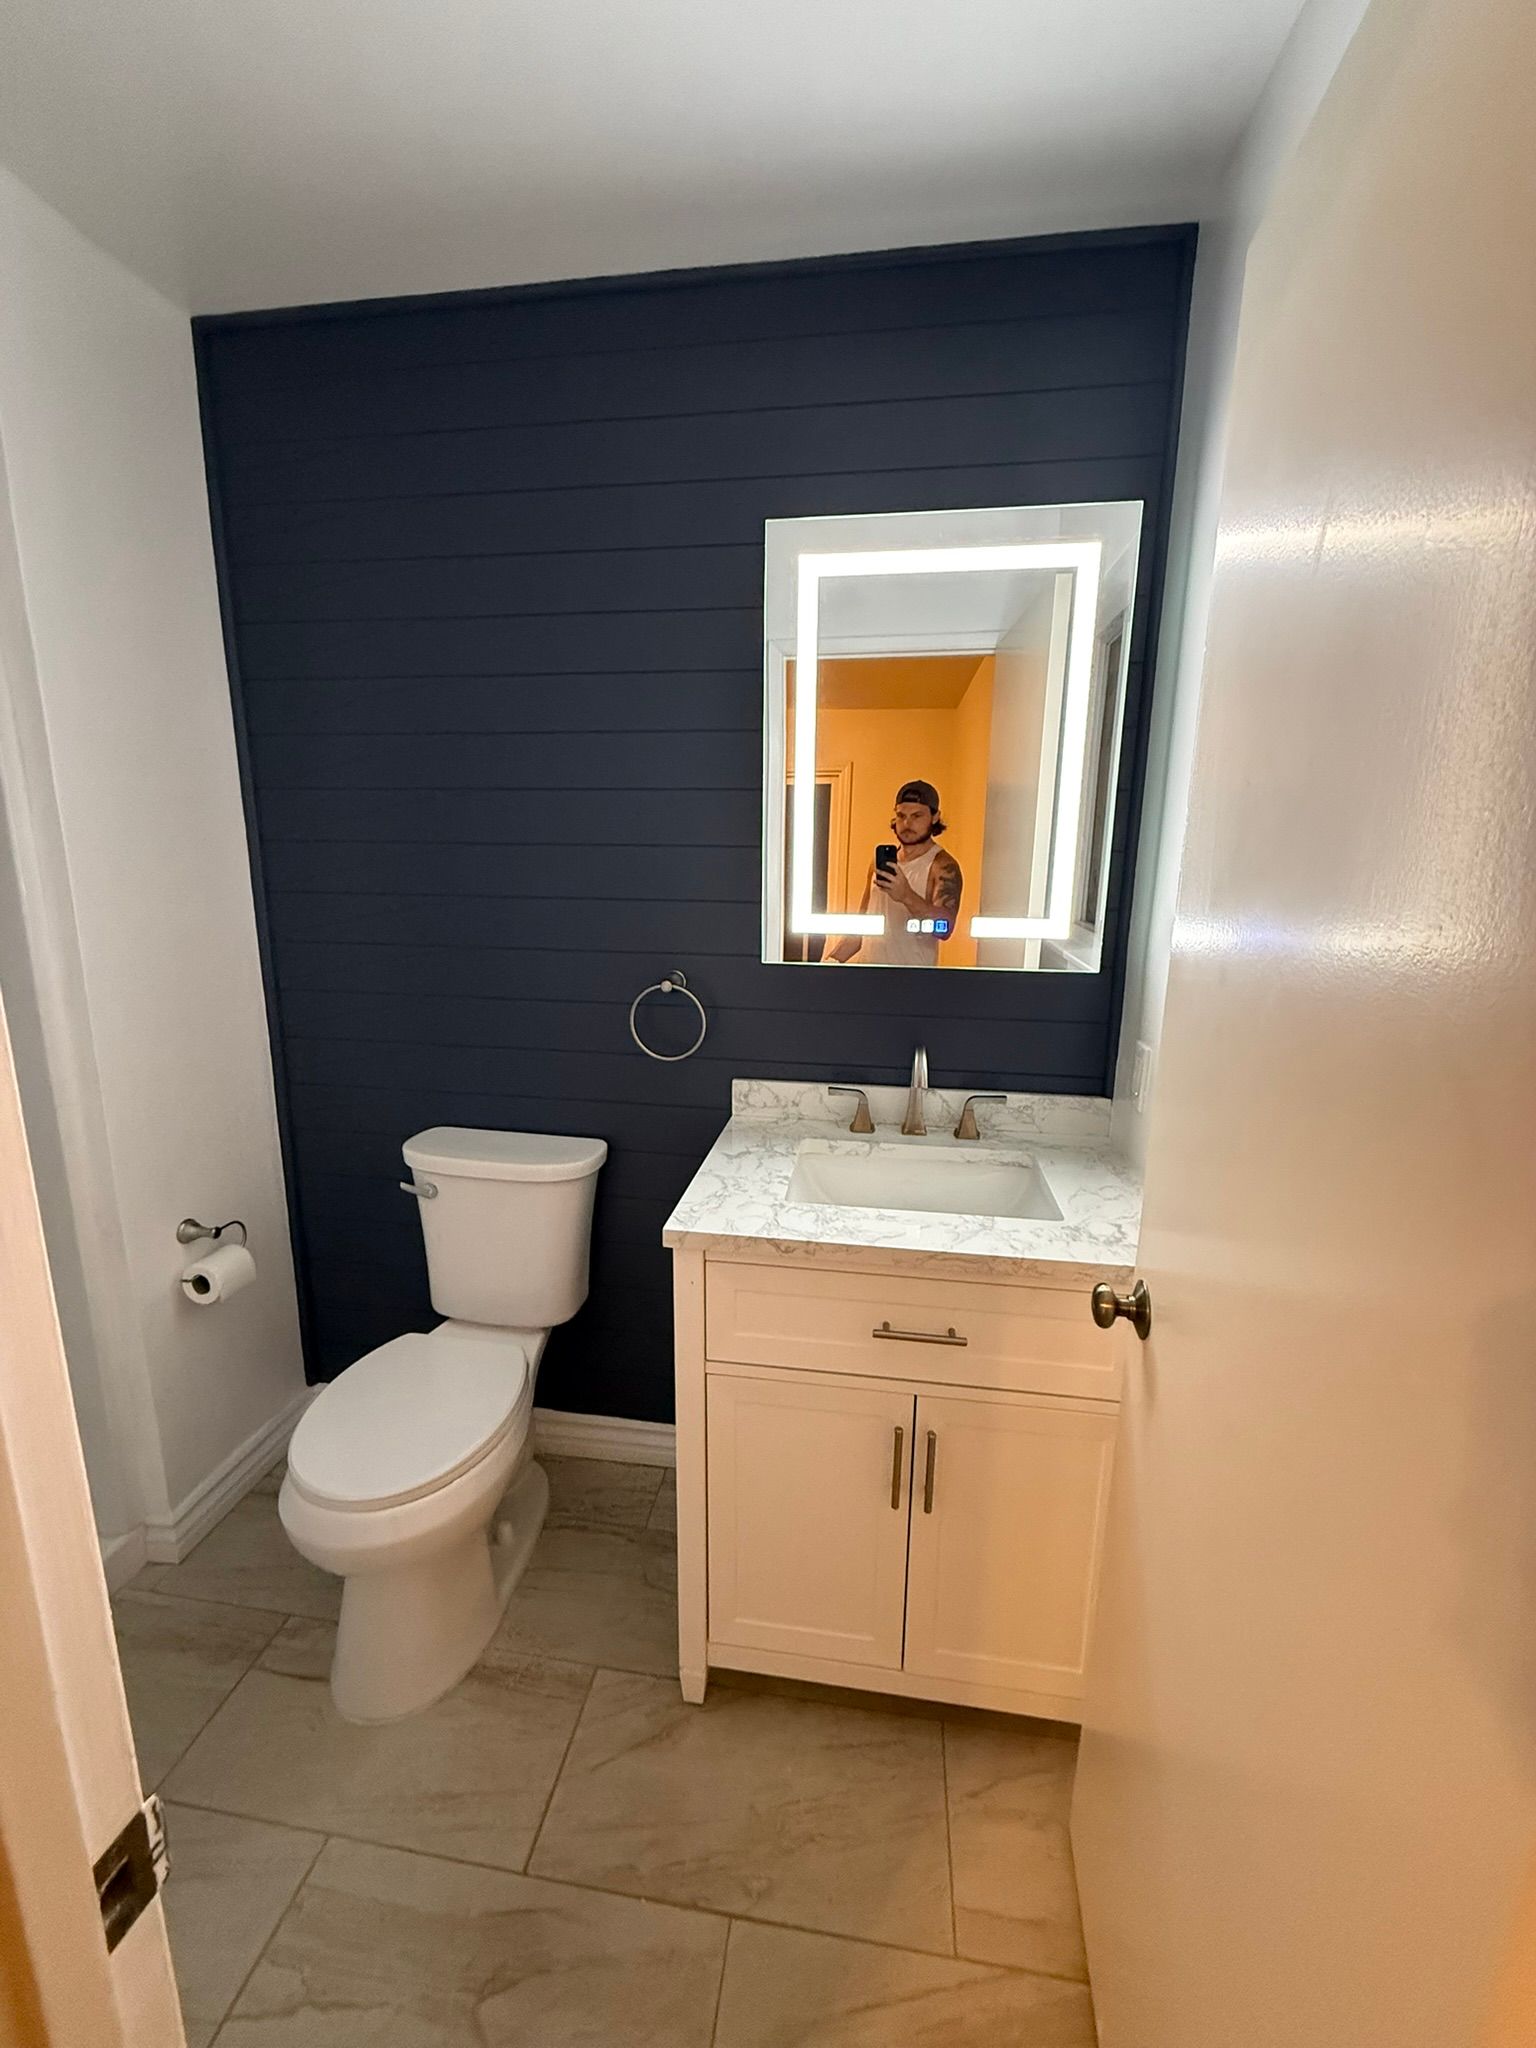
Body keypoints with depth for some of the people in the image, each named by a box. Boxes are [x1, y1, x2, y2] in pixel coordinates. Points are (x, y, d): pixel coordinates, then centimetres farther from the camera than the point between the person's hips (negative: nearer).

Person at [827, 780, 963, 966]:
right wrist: (831, 961, 7)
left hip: (912, 978, -4)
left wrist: (907, 896, -35)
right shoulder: (881, 860, 12)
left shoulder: (943, 865, -6)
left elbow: (945, 928, -21)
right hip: (867, 971, 5)